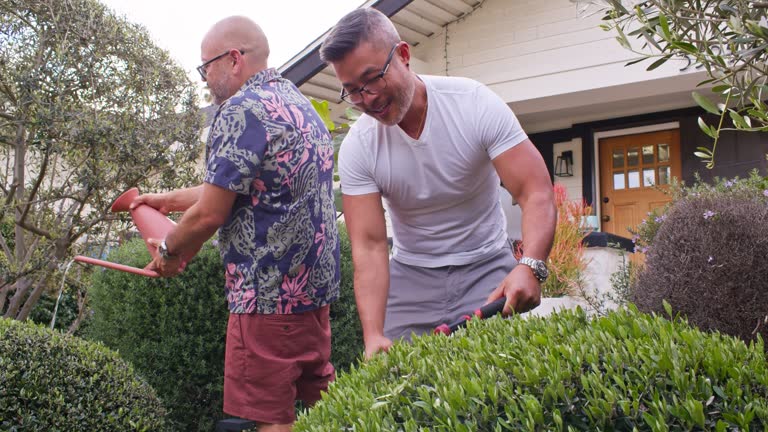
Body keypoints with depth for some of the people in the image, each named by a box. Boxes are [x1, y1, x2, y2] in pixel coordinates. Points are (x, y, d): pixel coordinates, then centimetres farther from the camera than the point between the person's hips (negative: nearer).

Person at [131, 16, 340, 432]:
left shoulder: (242, 110, -14)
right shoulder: (300, 104, 16)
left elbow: (209, 214, -15)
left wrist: (169, 250, 4)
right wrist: (170, 199, 30)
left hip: (269, 292, -9)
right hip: (316, 284, 10)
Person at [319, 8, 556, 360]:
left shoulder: (475, 103, -17)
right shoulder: (357, 147, -13)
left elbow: (536, 193, -22)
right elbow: (369, 245, -17)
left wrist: (530, 266, -40)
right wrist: (373, 335, -31)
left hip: (486, 267, -1)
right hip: (410, 277, 1)